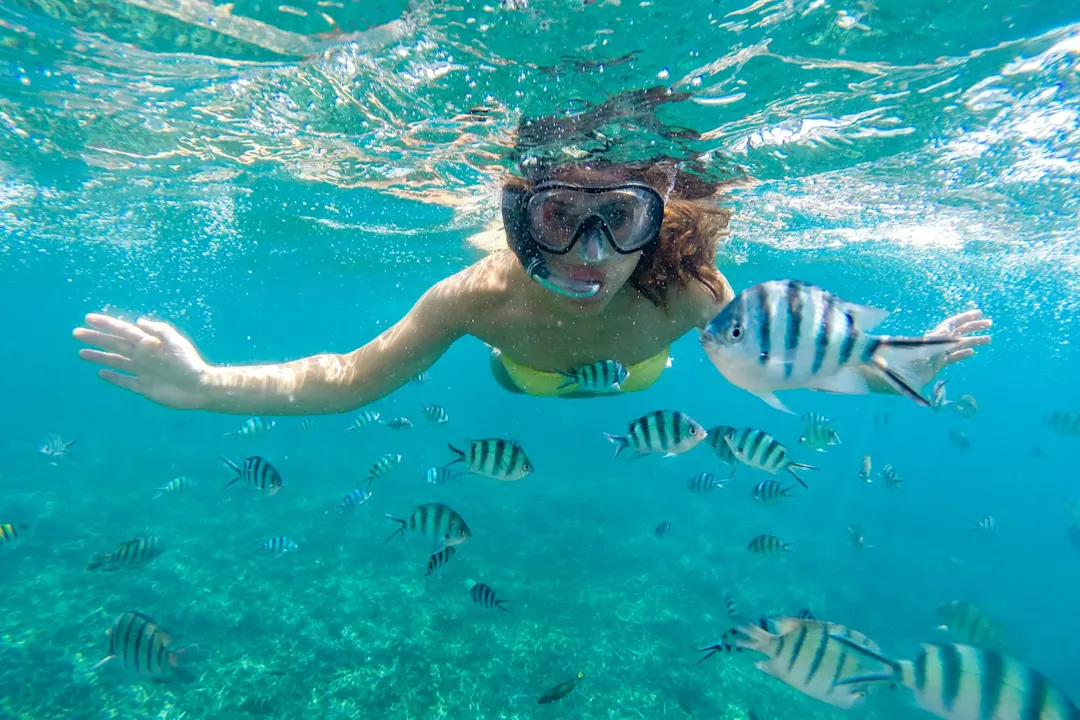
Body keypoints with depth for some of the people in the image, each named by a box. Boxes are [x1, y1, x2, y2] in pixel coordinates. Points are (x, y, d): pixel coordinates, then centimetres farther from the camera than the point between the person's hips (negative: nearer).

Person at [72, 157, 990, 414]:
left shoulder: (691, 294, -42)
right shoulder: (484, 295, -45)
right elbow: (347, 378, -35)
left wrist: (905, 370, -26)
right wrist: (206, 385, -43)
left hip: (636, 391, 1)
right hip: (523, 390, 0)